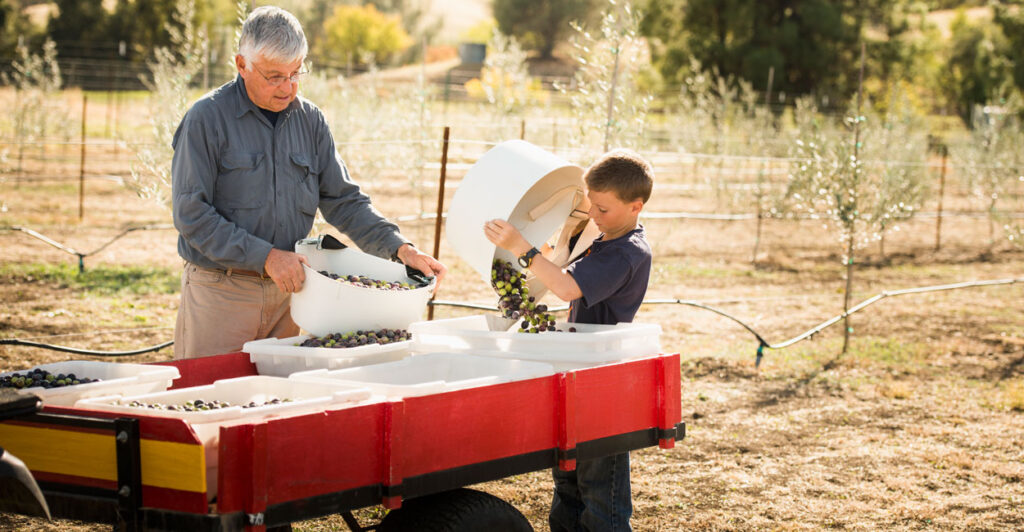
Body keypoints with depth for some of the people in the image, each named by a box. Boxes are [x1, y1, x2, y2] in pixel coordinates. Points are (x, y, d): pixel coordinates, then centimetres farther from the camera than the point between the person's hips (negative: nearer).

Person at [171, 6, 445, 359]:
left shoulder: (309, 120, 8)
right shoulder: (206, 119, -8)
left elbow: (343, 200, 11)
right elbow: (191, 214, -13)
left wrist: (401, 249, -3)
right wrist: (266, 256, -18)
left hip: (289, 290, 4)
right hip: (220, 291, -4)